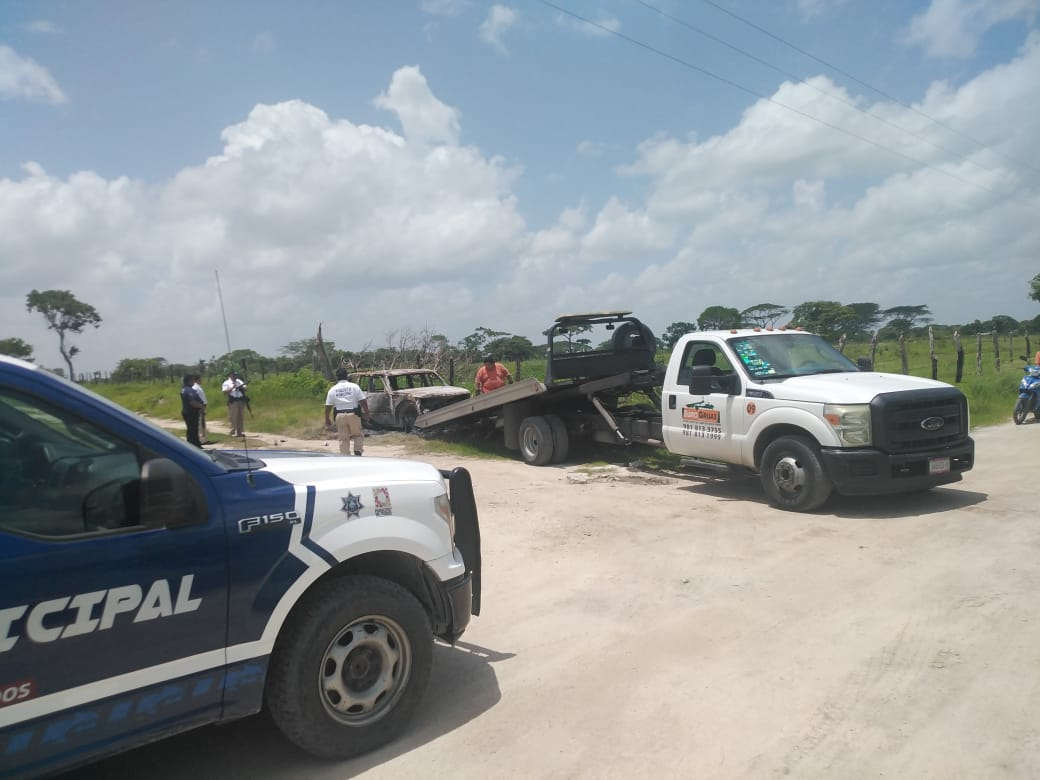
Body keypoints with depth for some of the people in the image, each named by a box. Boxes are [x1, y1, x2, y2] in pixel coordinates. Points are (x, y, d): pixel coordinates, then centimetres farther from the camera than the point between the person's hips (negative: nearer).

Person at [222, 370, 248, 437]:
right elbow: (224, 392, -11)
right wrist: (232, 388, -17)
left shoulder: (239, 381, 17)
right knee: (233, 418, -5)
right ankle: (233, 432, -1)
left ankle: (240, 432, 13)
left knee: (241, 417, 7)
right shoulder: (226, 383, -1)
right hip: (232, 401, -5)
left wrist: (242, 387, -6)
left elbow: (245, 388, 16)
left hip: (241, 400, 5)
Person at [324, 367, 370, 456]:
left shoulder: (332, 390, 4)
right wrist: (366, 413, 5)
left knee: (343, 438, 9)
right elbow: (363, 401, -4)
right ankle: (358, 451, -2)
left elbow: (328, 406, 5)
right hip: (353, 415, -2)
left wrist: (327, 419, 14)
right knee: (358, 434, 15)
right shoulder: (354, 386, -2)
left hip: (340, 416, 2)